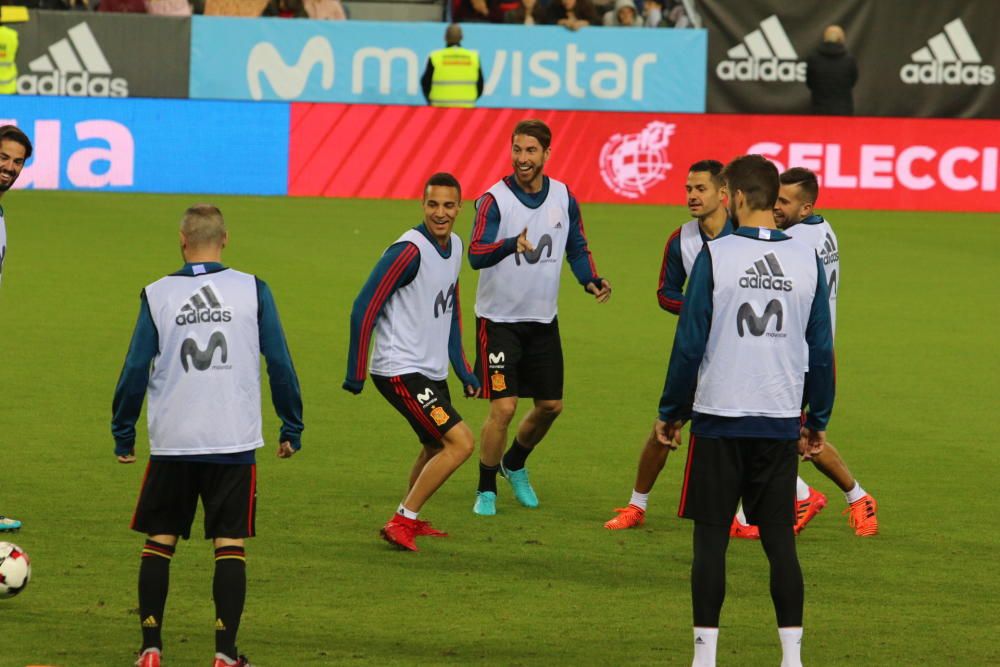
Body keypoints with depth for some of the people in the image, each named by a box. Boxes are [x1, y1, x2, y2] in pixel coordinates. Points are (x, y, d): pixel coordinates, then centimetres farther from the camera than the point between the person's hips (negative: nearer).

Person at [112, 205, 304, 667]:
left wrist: (123, 436, 12)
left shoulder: (157, 295, 1)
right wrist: (292, 429, 12)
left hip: (172, 443, 1)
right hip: (235, 441, -1)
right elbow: (280, 365, 2)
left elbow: (135, 371, 2)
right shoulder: (253, 291, 0)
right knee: (230, 545, 3)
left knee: (159, 542, 11)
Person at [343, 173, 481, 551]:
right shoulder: (410, 250, -20)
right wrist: (355, 375, -17)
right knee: (460, 442, -16)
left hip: (432, 370, 9)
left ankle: (410, 521, 42)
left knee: (435, 447, 23)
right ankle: (401, 522, -8)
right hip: (400, 370, -9)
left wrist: (463, 370, 21)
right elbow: (364, 309, -19)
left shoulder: (454, 246, 7)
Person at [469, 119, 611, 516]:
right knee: (504, 407, -11)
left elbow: (577, 248, 13)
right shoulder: (494, 199, -15)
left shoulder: (563, 198, 0)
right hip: (499, 319, -5)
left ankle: (514, 465, 38)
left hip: (543, 320, 5)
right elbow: (476, 254, -29)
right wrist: (511, 244, -49)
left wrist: (591, 281, -7)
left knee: (551, 405, 10)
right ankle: (486, 490, 6)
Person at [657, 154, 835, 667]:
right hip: (780, 422, 3)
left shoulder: (715, 256, -7)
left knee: (711, 538, 3)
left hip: (719, 417, -3)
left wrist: (670, 412, 4)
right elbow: (821, 350, 5)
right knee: (779, 538, 7)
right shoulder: (807, 260, 2)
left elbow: (690, 342, -6)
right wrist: (818, 421, 15)